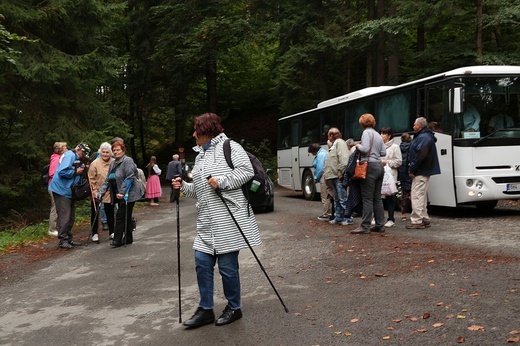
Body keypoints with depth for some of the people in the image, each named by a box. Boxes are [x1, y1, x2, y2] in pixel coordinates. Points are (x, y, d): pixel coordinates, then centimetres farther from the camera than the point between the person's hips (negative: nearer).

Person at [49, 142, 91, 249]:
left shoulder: (77, 158, 14)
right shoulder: (70, 155, -15)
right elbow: (62, 172, -28)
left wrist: (81, 170, 1)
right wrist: (76, 172, -17)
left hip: (69, 191, 10)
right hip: (62, 190, -10)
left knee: (71, 217, 13)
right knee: (64, 217, -7)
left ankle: (69, 239, 21)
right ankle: (63, 240, -2)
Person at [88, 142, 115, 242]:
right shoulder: (95, 163, -13)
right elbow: (91, 179, -9)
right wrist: (95, 192, -12)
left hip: (109, 193, 3)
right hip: (97, 194, -3)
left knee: (110, 213, 14)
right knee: (95, 214, 5)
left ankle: (112, 232, 27)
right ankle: (94, 234, 16)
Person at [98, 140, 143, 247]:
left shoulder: (128, 161, -10)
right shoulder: (112, 164, 16)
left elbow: (129, 178, -18)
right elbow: (107, 180, 16)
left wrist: (122, 192, -22)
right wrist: (100, 192, 5)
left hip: (128, 194, -8)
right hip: (119, 195, 8)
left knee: (121, 216, -8)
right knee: (126, 217, 13)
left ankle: (117, 240, -3)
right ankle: (128, 238, 20)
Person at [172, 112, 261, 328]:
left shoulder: (229, 147, -3)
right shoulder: (200, 156, 20)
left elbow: (247, 171, -13)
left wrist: (221, 181, -18)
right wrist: (184, 187, 8)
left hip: (229, 219, -8)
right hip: (207, 222, 8)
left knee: (227, 265, -1)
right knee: (202, 261, 4)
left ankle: (234, 308, 18)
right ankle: (205, 310, 15)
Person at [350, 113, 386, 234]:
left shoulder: (366, 132, -6)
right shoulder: (378, 135, 18)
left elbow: (365, 149, -17)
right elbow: (384, 152, 14)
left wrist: (358, 146, 2)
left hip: (370, 166, -8)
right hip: (379, 166, 8)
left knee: (367, 198, -8)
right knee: (377, 198, 11)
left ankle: (365, 226, -8)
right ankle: (380, 225, 14)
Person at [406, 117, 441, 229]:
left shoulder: (424, 137, -15)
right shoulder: (423, 136, 19)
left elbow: (421, 155, -25)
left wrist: (412, 169, -18)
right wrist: (412, 168, 13)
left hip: (421, 172, -11)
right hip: (424, 172, 11)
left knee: (417, 196, -9)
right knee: (421, 196, 16)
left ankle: (416, 221, -7)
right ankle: (424, 219, 23)